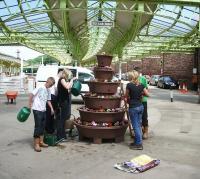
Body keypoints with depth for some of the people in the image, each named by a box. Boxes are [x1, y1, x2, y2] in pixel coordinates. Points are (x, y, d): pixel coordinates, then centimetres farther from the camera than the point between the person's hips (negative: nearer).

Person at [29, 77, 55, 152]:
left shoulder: (48, 91, 12)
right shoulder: (40, 88, -11)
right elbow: (31, 94, -10)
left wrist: (51, 108, 9)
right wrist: (30, 104, -9)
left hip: (43, 110, 8)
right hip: (37, 110, -8)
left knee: (43, 126, 13)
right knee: (38, 126, -6)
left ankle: (41, 142, 25)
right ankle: (36, 144, 1)